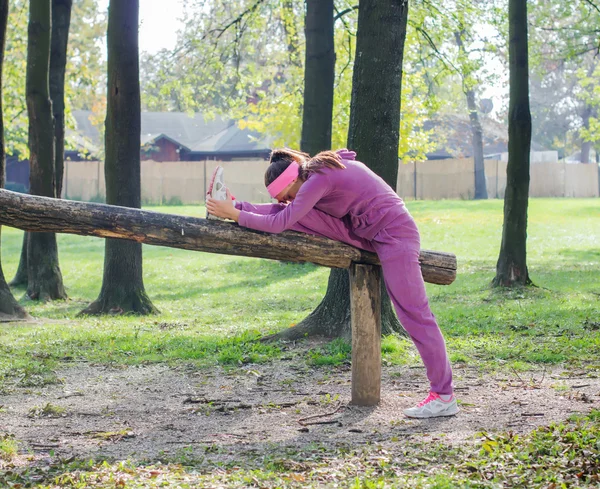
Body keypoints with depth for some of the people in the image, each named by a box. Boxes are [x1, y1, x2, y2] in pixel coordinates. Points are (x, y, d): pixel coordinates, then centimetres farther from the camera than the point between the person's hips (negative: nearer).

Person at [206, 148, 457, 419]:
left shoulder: (318, 180, -22)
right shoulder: (320, 168, 7)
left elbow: (280, 222, -23)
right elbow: (284, 212, 8)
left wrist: (234, 214, -17)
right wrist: (234, 207, 0)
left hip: (394, 233, -10)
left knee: (413, 314, -9)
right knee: (300, 214, -3)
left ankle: (444, 397, -6)